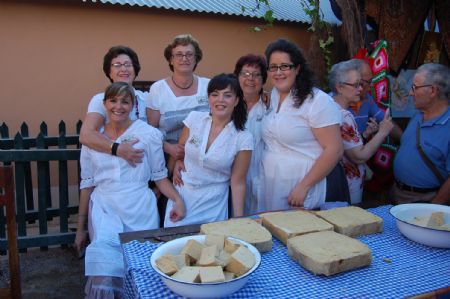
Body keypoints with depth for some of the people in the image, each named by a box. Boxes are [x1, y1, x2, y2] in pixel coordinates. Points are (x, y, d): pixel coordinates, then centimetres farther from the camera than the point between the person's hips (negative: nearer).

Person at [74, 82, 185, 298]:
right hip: (105, 209, 1)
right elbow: (87, 184, 14)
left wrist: (177, 199, -13)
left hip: (140, 209, -1)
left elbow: (159, 176, 5)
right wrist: (80, 229, 16)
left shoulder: (148, 134, 1)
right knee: (106, 263, -22)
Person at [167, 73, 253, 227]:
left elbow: (238, 182, -7)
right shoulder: (194, 118, -4)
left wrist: (238, 220, -10)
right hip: (181, 194, 2)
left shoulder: (243, 138, -11)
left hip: (213, 204, -2)